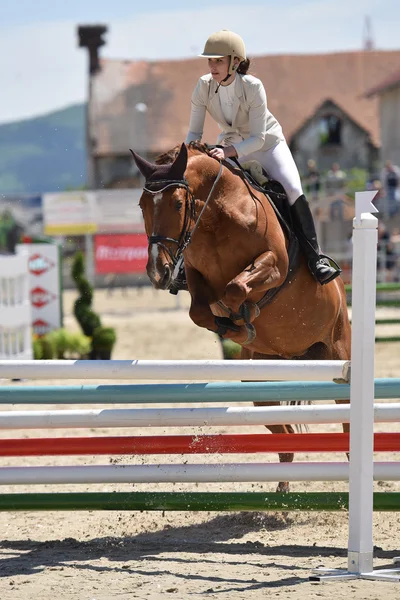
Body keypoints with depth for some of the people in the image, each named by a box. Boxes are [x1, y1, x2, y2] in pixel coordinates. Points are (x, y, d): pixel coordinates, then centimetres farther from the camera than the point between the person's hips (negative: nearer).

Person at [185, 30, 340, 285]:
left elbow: (258, 138, -29)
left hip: (268, 143, -4)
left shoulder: (253, 87, -29)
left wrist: (228, 152, -45)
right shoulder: (204, 87, -18)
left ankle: (316, 258, -20)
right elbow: (194, 132, -12)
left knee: (293, 191, -24)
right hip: (231, 147, 4)